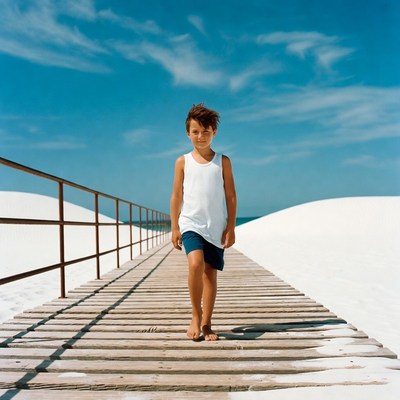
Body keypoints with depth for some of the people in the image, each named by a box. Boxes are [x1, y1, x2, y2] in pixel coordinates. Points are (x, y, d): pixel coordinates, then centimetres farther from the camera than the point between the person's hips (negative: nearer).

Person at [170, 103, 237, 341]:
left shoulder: (223, 161, 5)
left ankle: (206, 323, 16)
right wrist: (175, 227, 2)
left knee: (211, 273, 4)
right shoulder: (183, 162, 5)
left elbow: (231, 196, 4)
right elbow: (177, 196, 6)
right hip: (191, 223, -1)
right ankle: (196, 315, -4)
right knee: (196, 264, -23)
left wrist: (231, 228, -1)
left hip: (216, 227, 1)